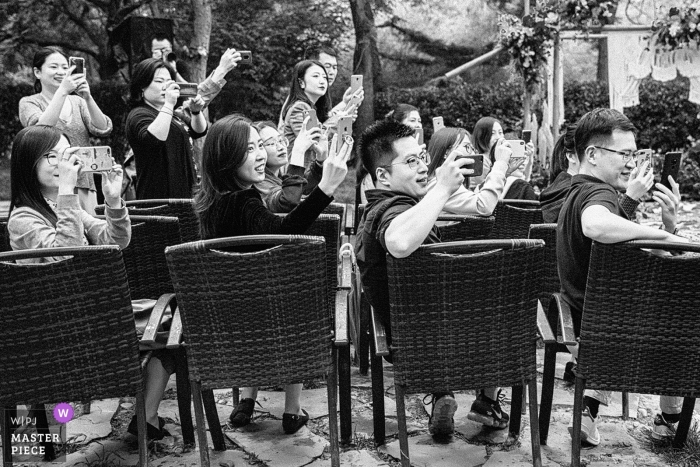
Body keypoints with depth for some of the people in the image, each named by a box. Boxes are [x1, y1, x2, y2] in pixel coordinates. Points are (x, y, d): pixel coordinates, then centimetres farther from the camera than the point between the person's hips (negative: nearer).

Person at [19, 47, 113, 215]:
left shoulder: (77, 102, 14)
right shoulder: (28, 103, 5)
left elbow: (103, 130, -1)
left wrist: (88, 98, -16)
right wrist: (62, 91, -22)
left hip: (84, 185, 3)